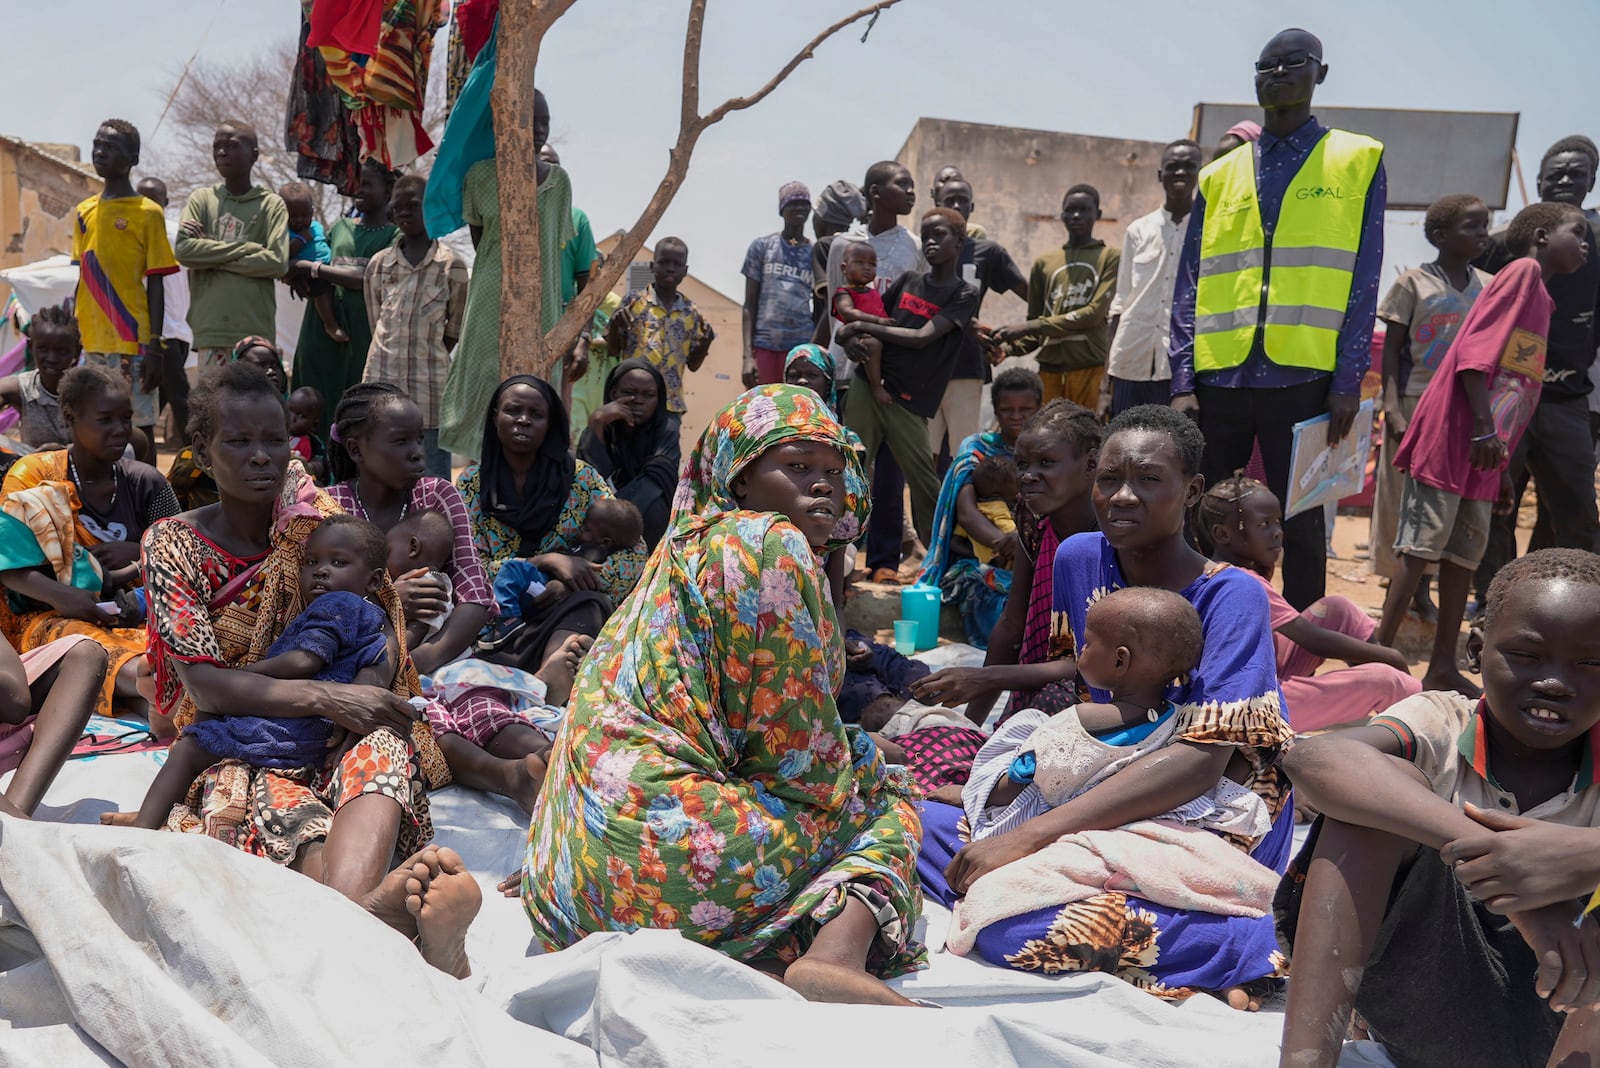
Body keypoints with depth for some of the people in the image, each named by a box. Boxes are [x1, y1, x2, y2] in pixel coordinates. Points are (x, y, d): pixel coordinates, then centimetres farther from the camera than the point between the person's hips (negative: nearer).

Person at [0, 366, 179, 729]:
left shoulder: (145, 482, 10)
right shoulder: (33, 475, 3)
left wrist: (138, 553, -14)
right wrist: (60, 597, -26)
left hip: (132, 614, 3)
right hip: (50, 616, -3)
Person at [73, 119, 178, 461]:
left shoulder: (147, 213, -3)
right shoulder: (84, 212, 13)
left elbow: (155, 284, -5)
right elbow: (83, 278, 17)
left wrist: (154, 347, -11)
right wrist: (72, 338, 14)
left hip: (132, 343, -5)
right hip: (92, 343, 6)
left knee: (140, 427, -1)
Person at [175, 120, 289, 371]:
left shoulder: (271, 204, 7)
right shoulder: (201, 199, 13)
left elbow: (277, 262, -6)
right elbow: (183, 249, -1)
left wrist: (211, 256, -4)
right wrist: (247, 249, -5)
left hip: (255, 331, -1)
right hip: (210, 329, 1)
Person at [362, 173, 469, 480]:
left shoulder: (451, 266, 0)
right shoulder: (378, 263, 9)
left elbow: (456, 328, 6)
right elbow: (376, 322, 15)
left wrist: (428, 356, 2)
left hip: (430, 385, -3)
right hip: (382, 379, 3)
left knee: (434, 478, 2)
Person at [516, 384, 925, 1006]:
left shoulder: (687, 547, 21)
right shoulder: (771, 542, -7)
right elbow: (802, 753, -7)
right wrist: (871, 779, 11)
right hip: (671, 850, -9)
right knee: (883, 803, 9)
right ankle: (834, 957, -20)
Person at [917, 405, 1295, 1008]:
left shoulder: (1231, 595, -14)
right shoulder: (1079, 558, 4)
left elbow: (1202, 760, -25)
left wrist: (1029, 836, -31)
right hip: (1105, 801, 8)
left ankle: (1241, 945, -13)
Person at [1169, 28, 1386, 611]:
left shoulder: (1358, 160, 7)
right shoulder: (1219, 175, 12)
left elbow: (1362, 281, 1)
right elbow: (1189, 287, 8)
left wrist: (1348, 380, -7)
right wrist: (1183, 381, -1)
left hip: (1303, 378, -2)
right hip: (1219, 377, 2)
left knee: (1300, 526, 5)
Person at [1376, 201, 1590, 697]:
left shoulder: (1542, 299, 21)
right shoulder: (1522, 270, -4)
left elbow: (1522, 391, 21)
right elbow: (1475, 348, -16)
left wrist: (1502, 466, 18)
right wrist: (1484, 428, -21)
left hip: (1484, 450, 9)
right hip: (1452, 437, -9)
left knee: (1466, 554, 9)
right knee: (1420, 548, -7)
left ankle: (1443, 669, 14)